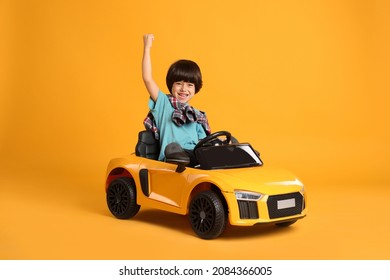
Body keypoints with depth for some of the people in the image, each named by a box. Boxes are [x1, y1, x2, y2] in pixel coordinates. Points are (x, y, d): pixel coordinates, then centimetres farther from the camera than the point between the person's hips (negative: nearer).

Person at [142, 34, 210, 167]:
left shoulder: (198, 116, 24)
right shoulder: (164, 104, 12)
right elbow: (147, 79, 2)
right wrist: (147, 48, 5)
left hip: (194, 157, 4)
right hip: (171, 159, -4)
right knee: (172, 147, -40)